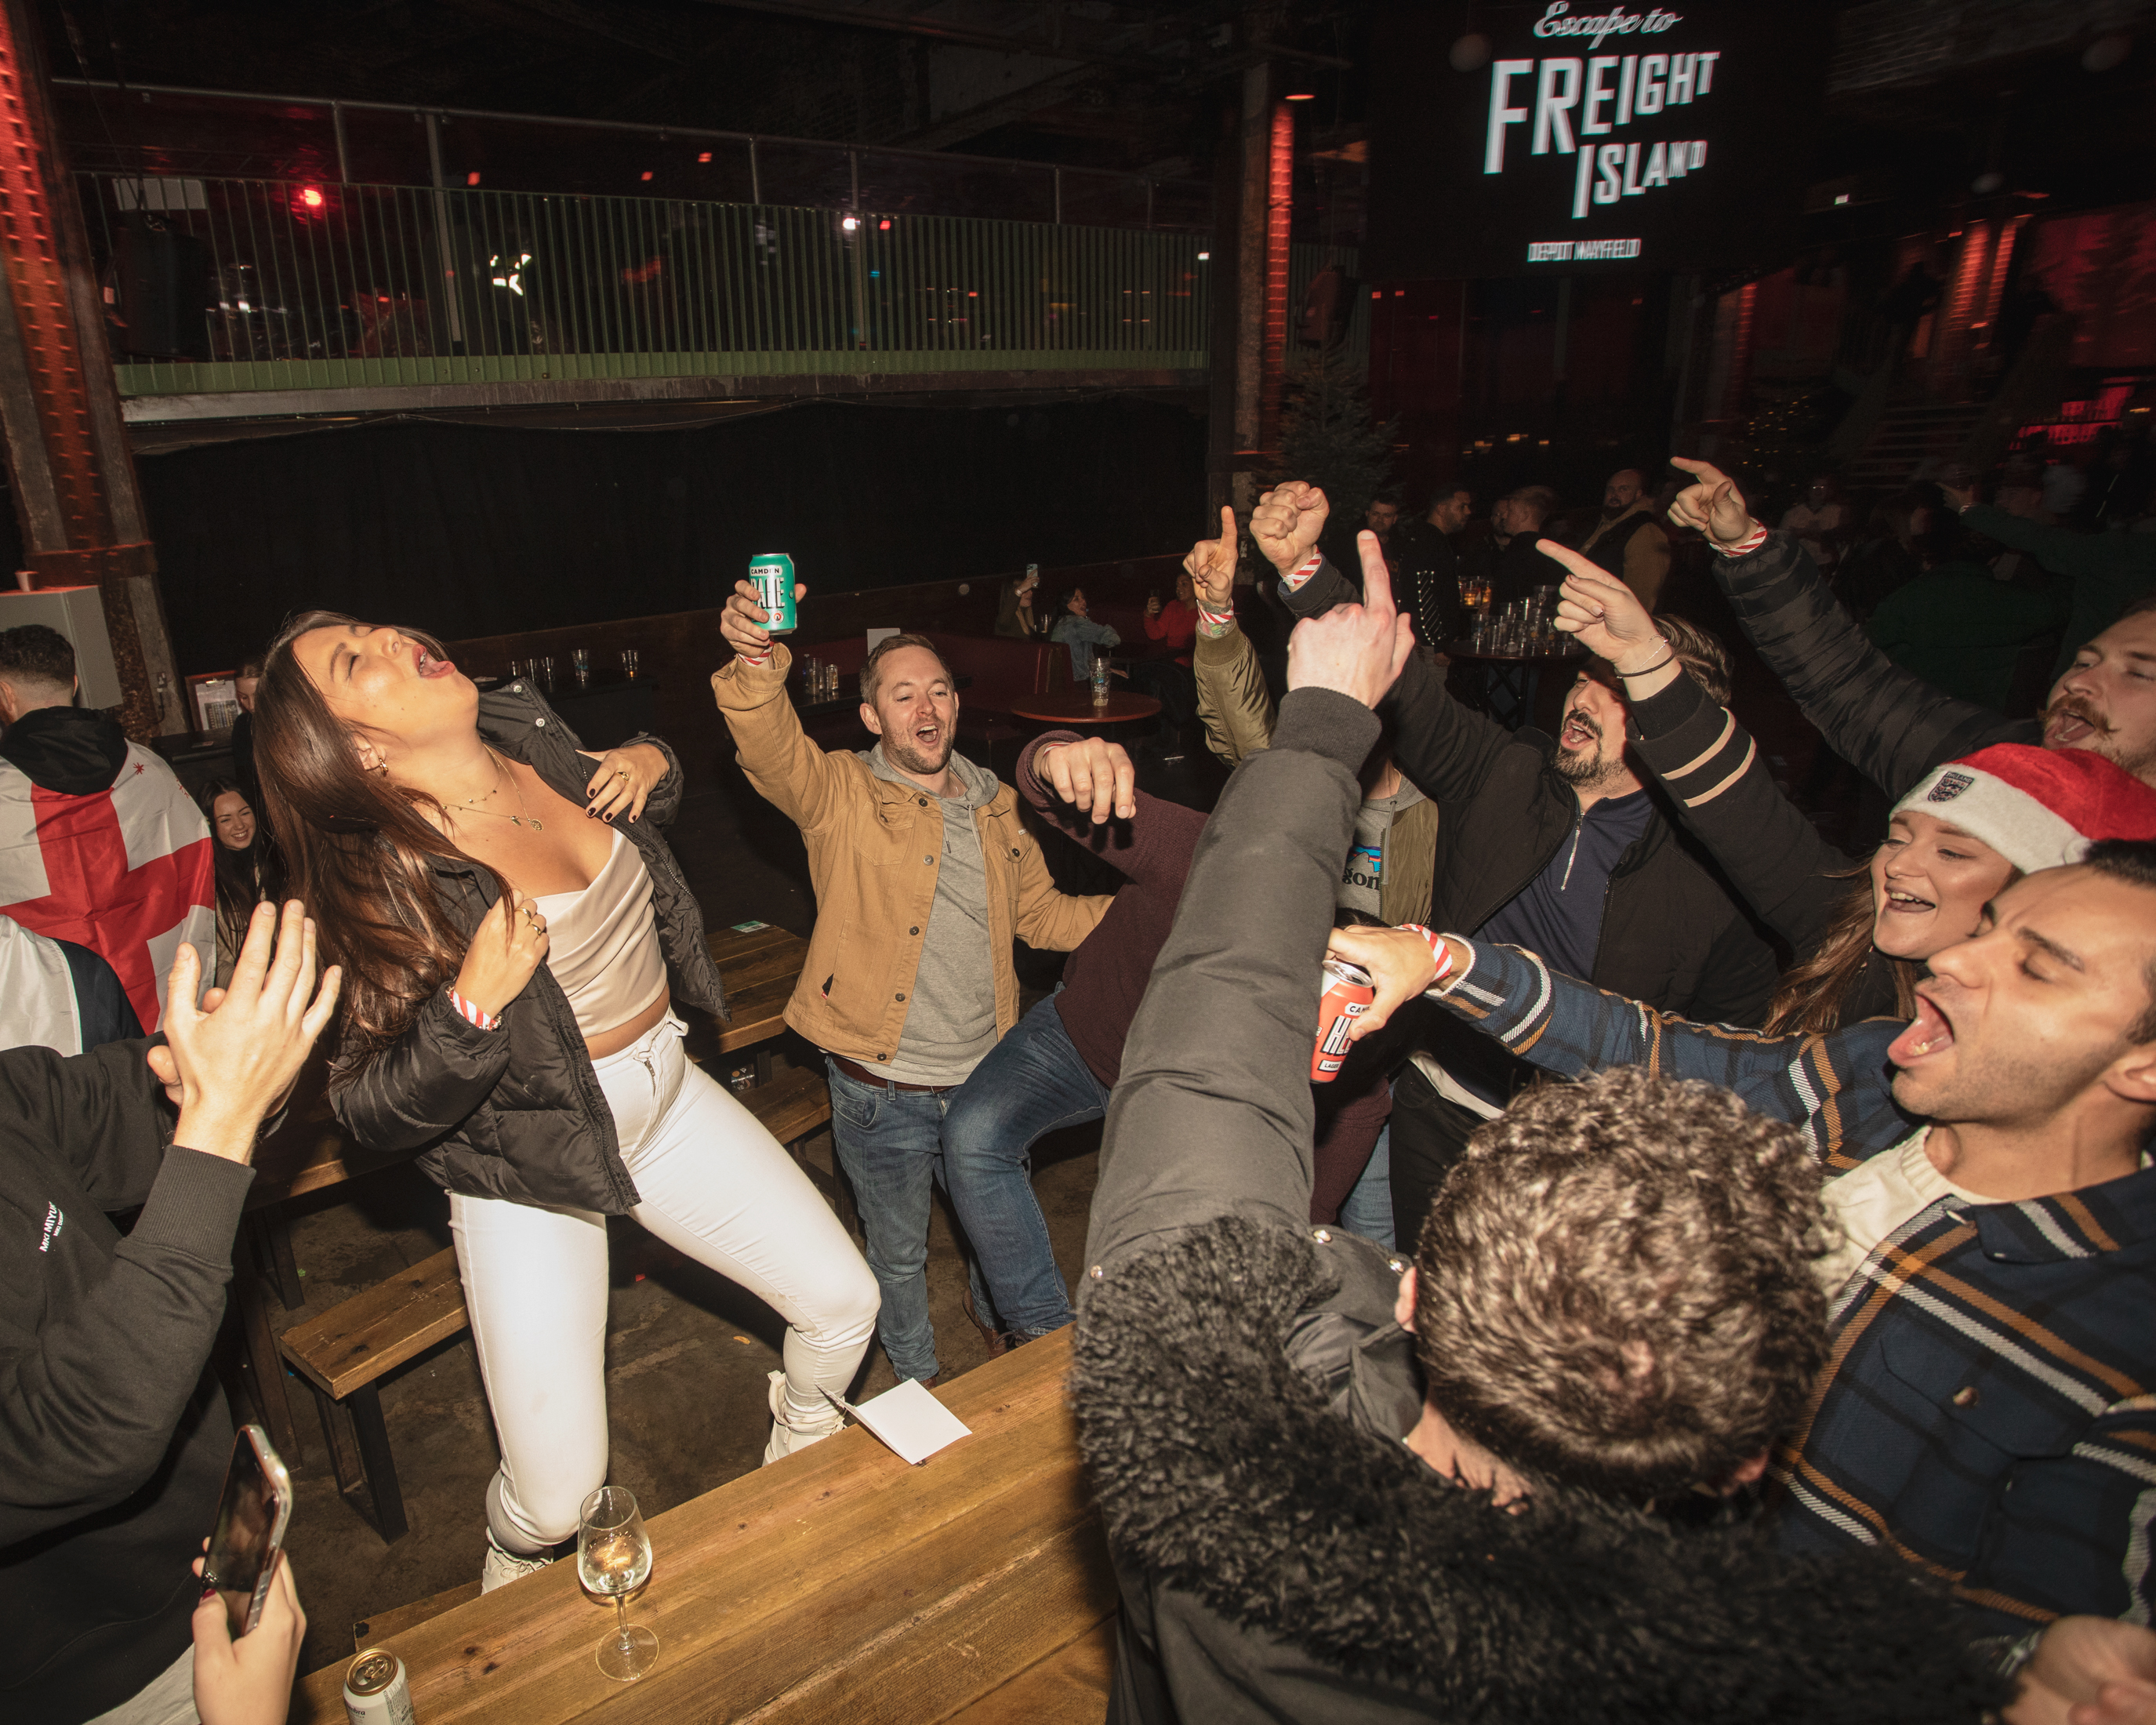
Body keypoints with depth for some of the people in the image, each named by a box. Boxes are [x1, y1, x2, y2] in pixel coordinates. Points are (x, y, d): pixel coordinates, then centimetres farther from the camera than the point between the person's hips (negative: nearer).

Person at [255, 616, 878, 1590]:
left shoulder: (530, 734, -6)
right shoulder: (392, 881, -22)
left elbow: (622, 808, 18)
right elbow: (371, 1114, -17)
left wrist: (652, 762, -4)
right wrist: (472, 1004, -32)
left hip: (666, 1094, 5)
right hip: (528, 1161, -5)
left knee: (844, 1303, 5)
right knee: (558, 1498, -3)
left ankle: (801, 1446, 41)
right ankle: (513, 1561, 38)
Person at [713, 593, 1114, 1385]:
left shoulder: (995, 806, 6)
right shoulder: (841, 793, -8)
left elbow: (1043, 914, 14)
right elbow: (770, 749, -29)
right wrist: (757, 664, -49)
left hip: (982, 1083, 3)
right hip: (880, 1093, -3)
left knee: (1012, 1241, 19)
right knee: (898, 1253, 18)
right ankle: (923, 1389, 46)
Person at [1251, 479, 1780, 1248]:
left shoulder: (1712, 875, -11)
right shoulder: (1504, 771, -5)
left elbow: (1735, 1045, -3)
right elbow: (1400, 686, -15)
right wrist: (1301, 566, -27)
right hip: (1439, 1112, 2)